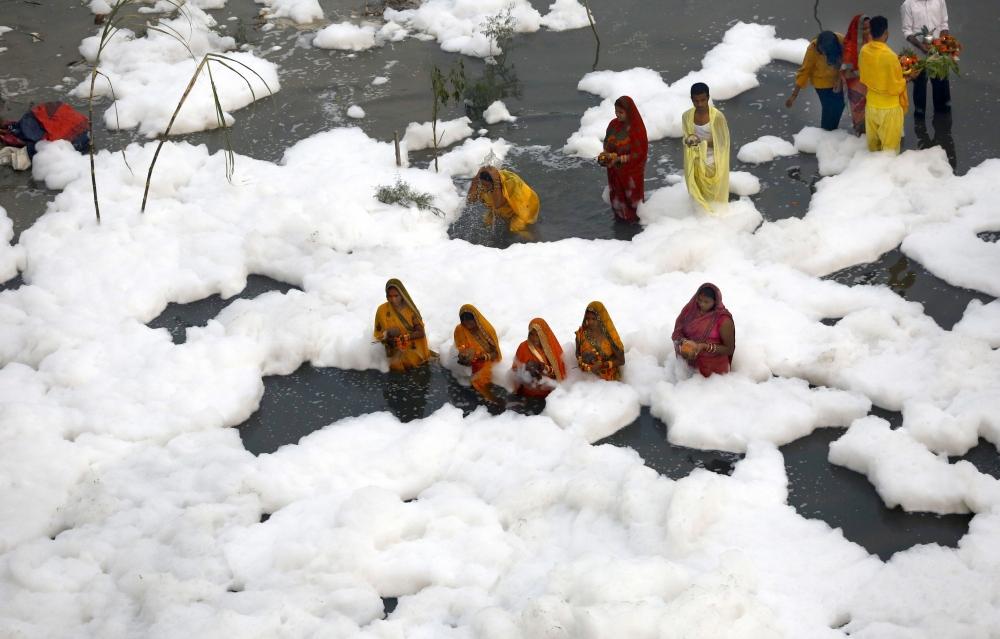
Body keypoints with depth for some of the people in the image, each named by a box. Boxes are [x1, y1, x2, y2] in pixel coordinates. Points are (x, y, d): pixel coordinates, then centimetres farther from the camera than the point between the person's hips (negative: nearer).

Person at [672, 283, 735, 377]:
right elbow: (677, 332, 3)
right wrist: (684, 341, -20)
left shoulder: (723, 320, -14)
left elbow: (729, 349, -10)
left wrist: (705, 347, -22)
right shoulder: (691, 310, -1)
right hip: (691, 363, 4)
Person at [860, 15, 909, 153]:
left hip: (871, 104, 6)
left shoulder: (864, 50, -9)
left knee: (873, 142, 23)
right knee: (889, 146, 12)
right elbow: (896, 88, -21)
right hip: (888, 107, -6)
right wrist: (906, 79, -3)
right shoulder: (889, 56, -28)